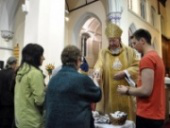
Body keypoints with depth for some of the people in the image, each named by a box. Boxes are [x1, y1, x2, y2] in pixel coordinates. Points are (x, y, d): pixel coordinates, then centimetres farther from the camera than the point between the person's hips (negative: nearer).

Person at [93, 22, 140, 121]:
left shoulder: (130, 51, 5)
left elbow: (137, 67, -1)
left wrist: (125, 73, -16)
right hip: (109, 94, 0)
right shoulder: (103, 52, 5)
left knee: (126, 119, 10)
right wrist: (97, 70, -35)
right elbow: (99, 64, -12)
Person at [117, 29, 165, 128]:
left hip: (148, 115, -9)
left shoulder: (147, 59, -17)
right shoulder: (157, 57, 12)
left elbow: (146, 90, -22)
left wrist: (127, 90, -7)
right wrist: (132, 88, 12)